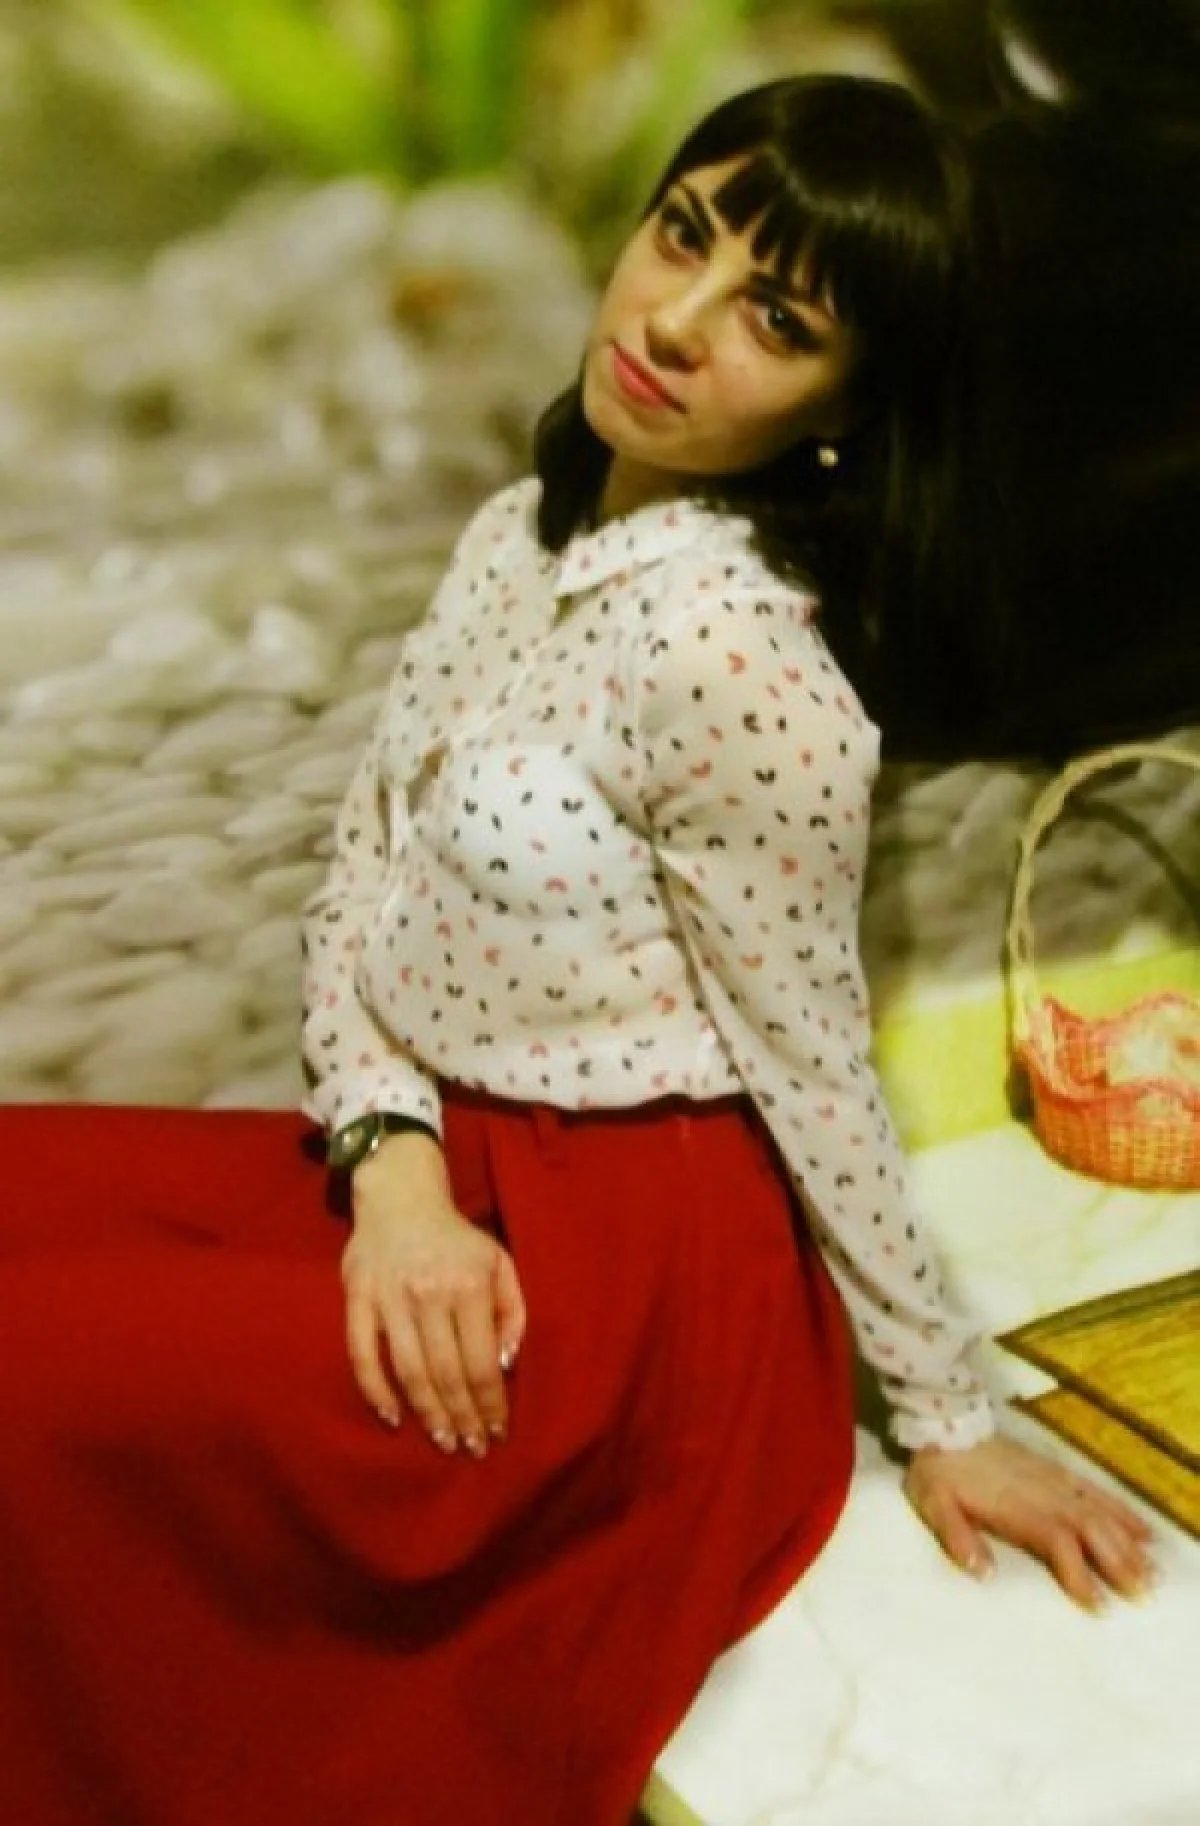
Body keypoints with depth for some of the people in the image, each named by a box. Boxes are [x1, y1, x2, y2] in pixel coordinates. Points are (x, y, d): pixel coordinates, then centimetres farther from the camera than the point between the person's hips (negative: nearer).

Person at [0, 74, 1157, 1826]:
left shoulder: (736, 659, -23)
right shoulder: (519, 533, 3)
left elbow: (814, 1068, -14)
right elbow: (361, 878, 3)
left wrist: (950, 1420, -4)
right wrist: (393, 1171, -12)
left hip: (633, 1268, -8)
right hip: (440, 1178, 8)